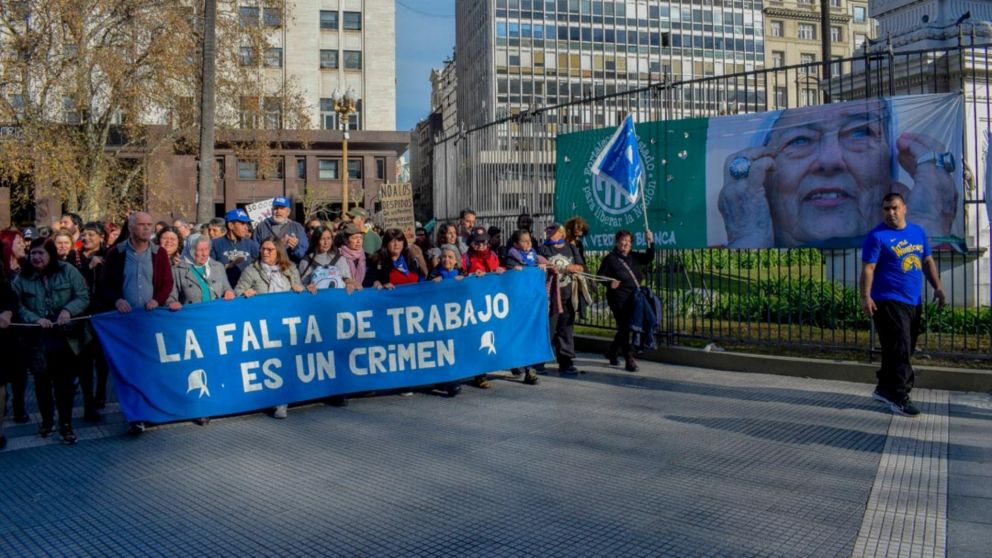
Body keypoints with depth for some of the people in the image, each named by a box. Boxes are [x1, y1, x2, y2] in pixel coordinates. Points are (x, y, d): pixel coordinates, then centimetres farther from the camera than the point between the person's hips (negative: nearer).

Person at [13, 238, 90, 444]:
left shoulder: (68, 271, -1)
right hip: (38, 340, 2)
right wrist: (35, 319, -18)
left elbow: (83, 297, -2)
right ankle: (46, 420, 31)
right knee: (42, 381, 12)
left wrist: (68, 310, -19)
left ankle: (65, 424, 11)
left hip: (66, 338, -1)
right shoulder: (22, 278, 2)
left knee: (65, 382, 0)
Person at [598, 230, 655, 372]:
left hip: (634, 299, 6)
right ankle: (629, 360, -3)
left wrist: (650, 242, -2)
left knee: (625, 329, 13)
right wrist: (610, 283, -20)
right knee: (624, 328, -7)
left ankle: (612, 352, 33)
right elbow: (600, 275, -2)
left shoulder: (634, 257, 15)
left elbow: (649, 258, 12)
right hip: (619, 300, -6)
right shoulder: (610, 258, -2)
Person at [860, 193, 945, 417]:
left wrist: (937, 287, 12)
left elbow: (928, 261, 20)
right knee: (900, 350, -9)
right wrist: (865, 297, -19)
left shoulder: (918, 231, 14)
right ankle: (899, 397, -3)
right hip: (889, 302, -7)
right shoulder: (877, 236, -6)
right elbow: (868, 268, -11)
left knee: (904, 350, 13)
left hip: (914, 302, 7)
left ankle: (885, 388, 25)